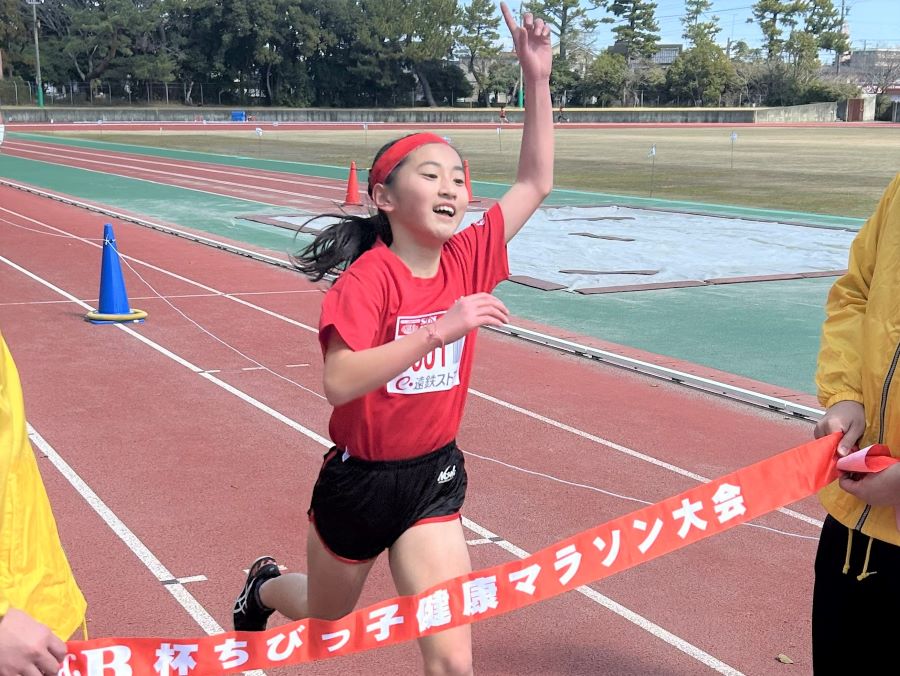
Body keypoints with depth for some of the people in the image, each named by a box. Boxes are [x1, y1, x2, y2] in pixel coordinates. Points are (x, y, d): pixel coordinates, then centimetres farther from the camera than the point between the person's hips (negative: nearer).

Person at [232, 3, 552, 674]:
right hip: (360, 482, -3)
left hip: (434, 478, 3)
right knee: (324, 621, 25)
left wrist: (538, 78, -8)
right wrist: (440, 329, -41)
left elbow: (535, 184, -1)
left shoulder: (466, 259, -7)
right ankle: (265, 587, 59)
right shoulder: (367, 279, -22)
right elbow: (340, 382, -35)